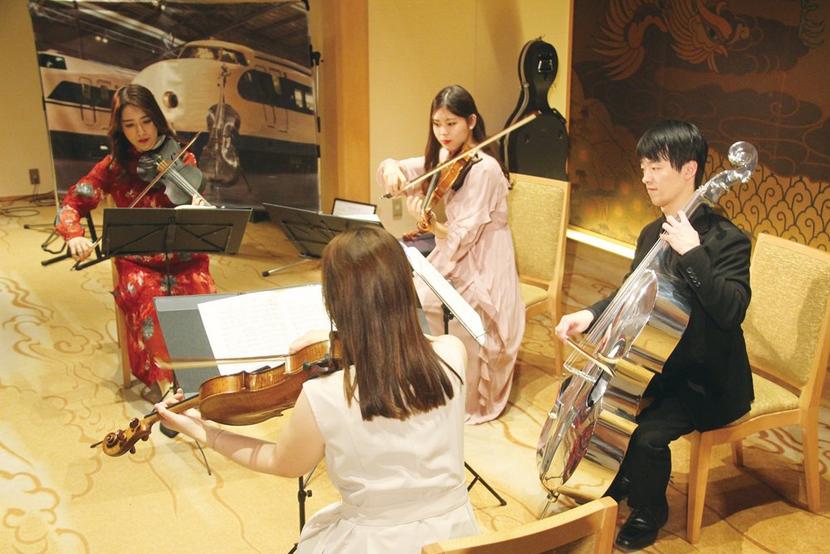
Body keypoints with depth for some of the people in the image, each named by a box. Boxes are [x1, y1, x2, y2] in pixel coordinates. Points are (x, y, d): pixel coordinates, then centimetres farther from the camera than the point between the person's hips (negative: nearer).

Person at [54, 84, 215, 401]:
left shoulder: (182, 160, 0)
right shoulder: (114, 166, 1)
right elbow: (72, 205, 2)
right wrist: (74, 235, -20)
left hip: (184, 259, 0)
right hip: (138, 264, 0)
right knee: (149, 303, -30)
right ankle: (161, 379, -11)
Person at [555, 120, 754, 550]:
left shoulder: (727, 240, -19)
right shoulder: (653, 234, 4)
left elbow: (732, 311, -33)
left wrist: (691, 254, -36)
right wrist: (591, 314, -4)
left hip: (707, 379, -7)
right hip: (658, 361, 8)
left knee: (647, 433, -26)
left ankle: (648, 514, 7)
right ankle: (616, 483, 22)